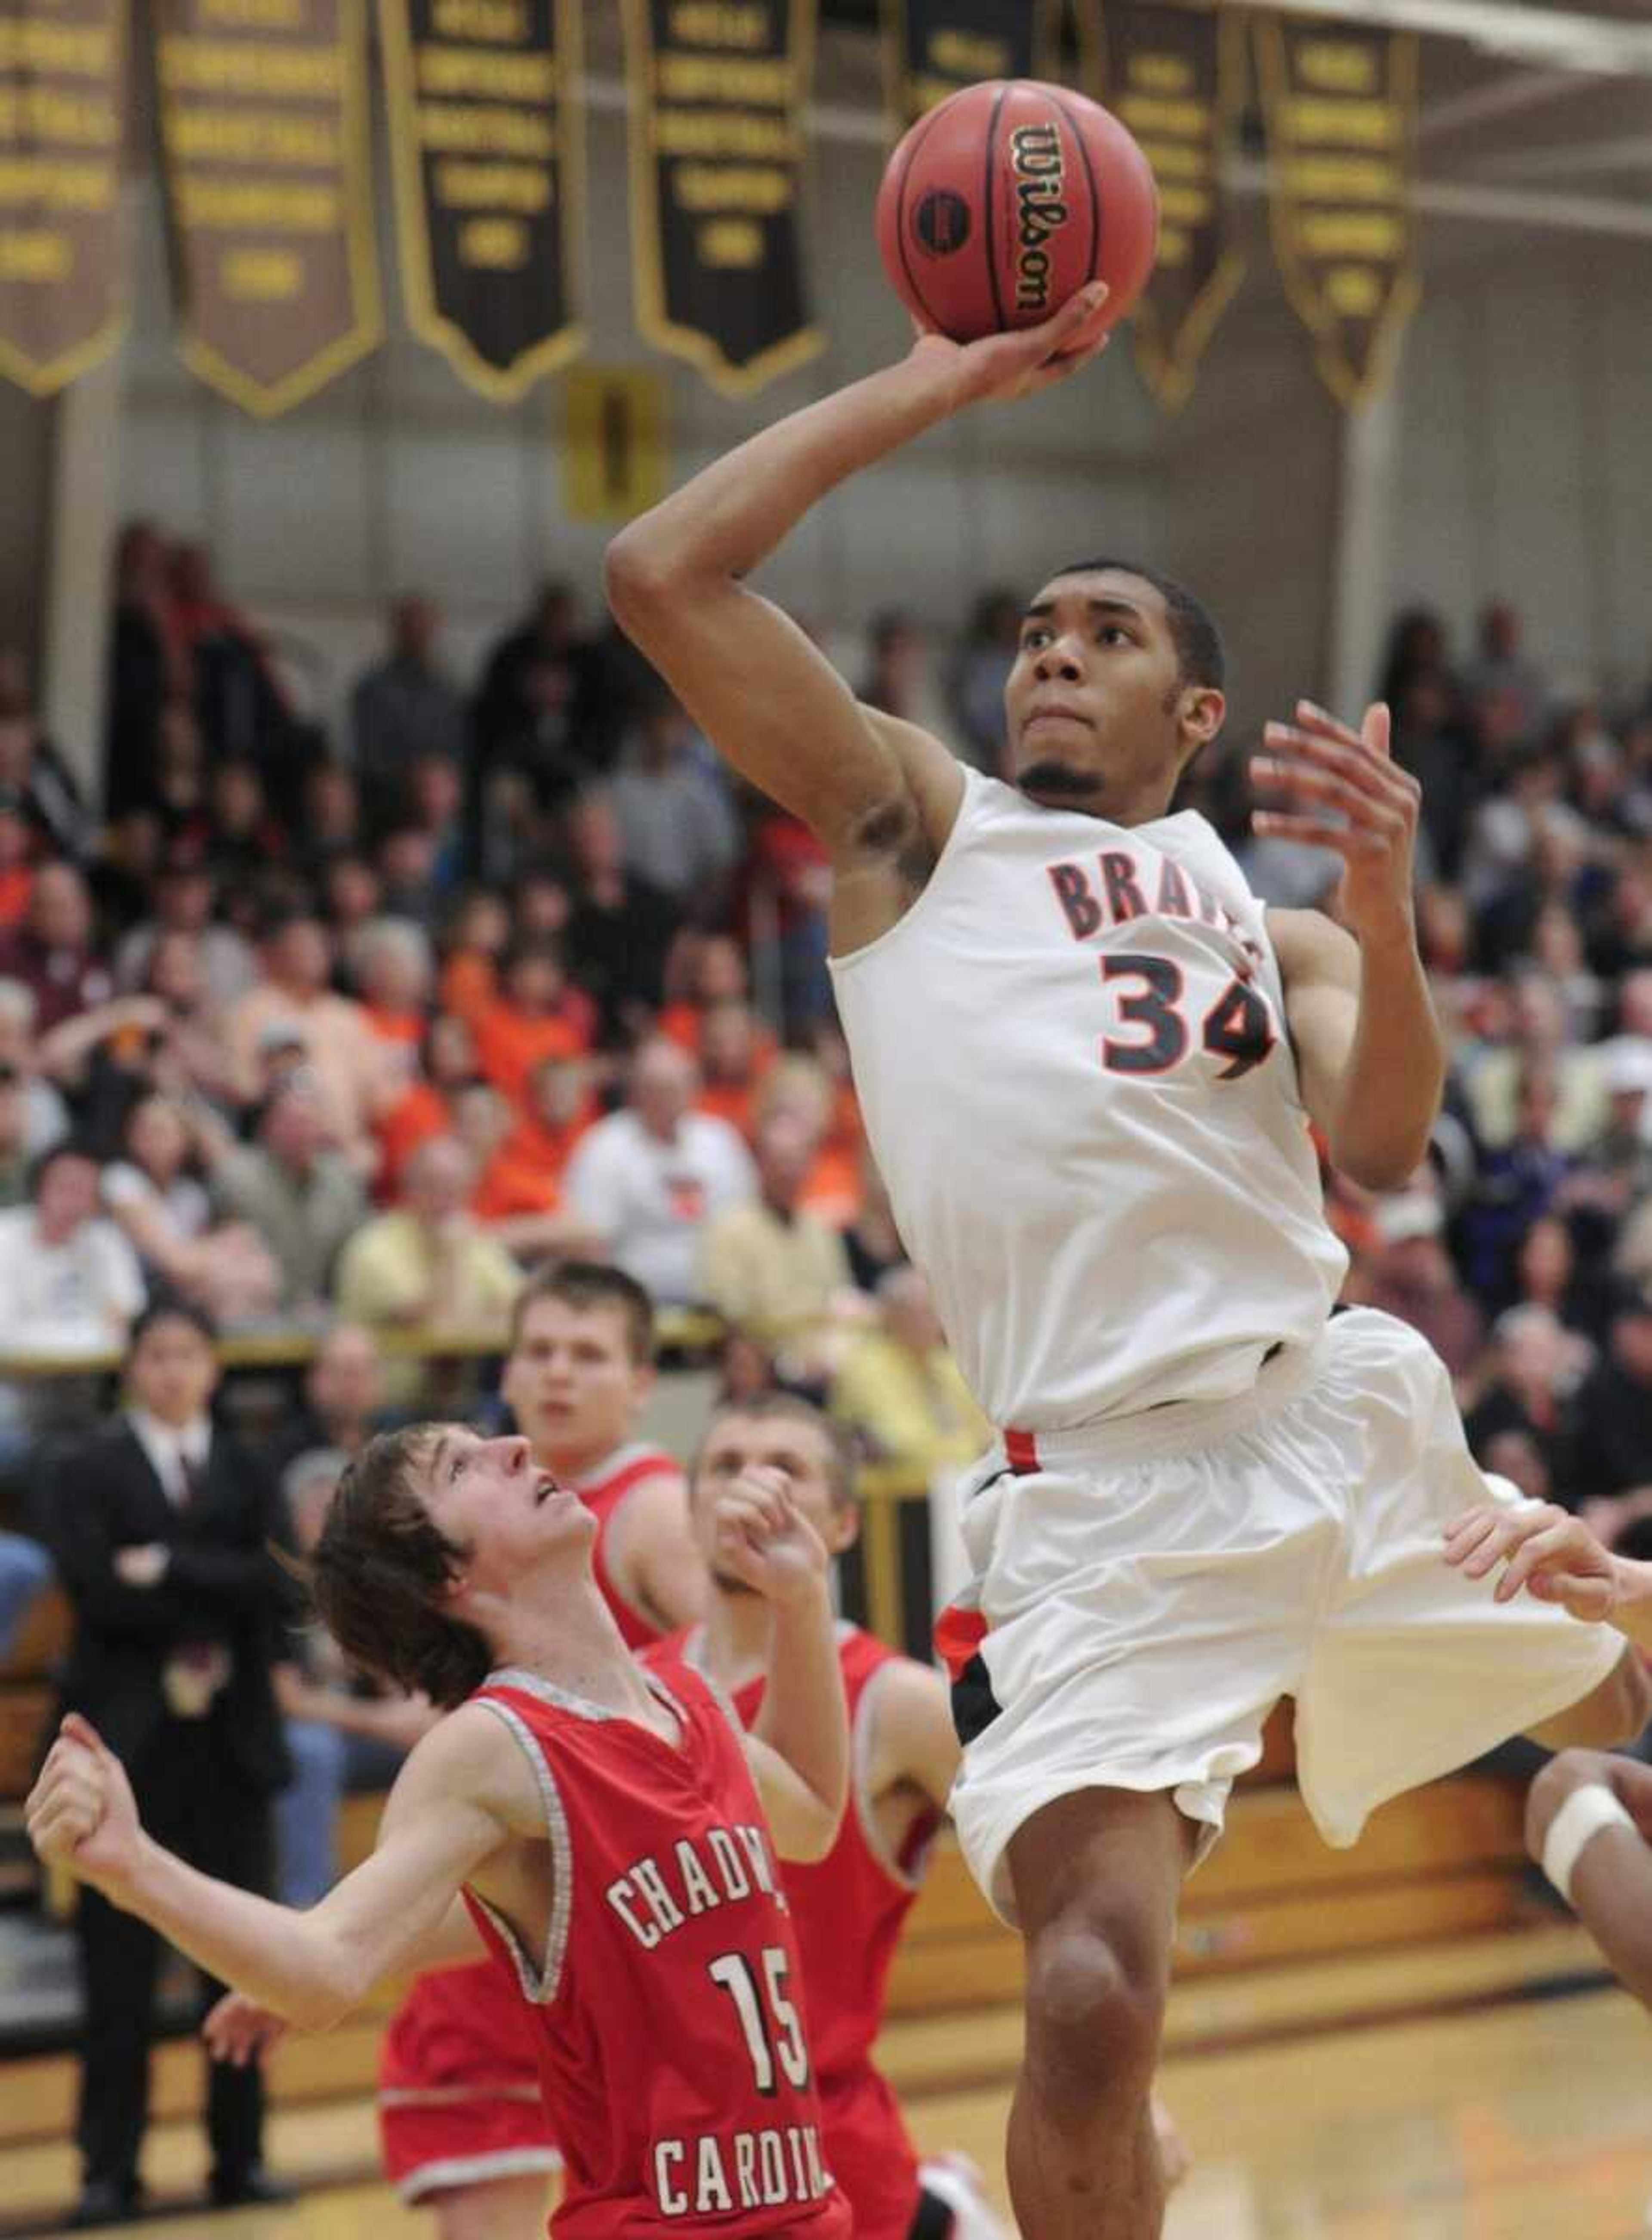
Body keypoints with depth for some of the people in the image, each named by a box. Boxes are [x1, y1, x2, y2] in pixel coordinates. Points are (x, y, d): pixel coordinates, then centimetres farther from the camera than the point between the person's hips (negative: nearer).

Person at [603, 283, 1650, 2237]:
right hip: (1108, 1499, -4)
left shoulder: (1269, 923, 20)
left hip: (1345, 1413, 5)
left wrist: (1382, 917, -18)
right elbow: (661, 575, 0)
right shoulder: (911, 821, 12)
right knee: (1092, 2007, -21)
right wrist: (939, 386, 4)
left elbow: (1384, 1152, 0)